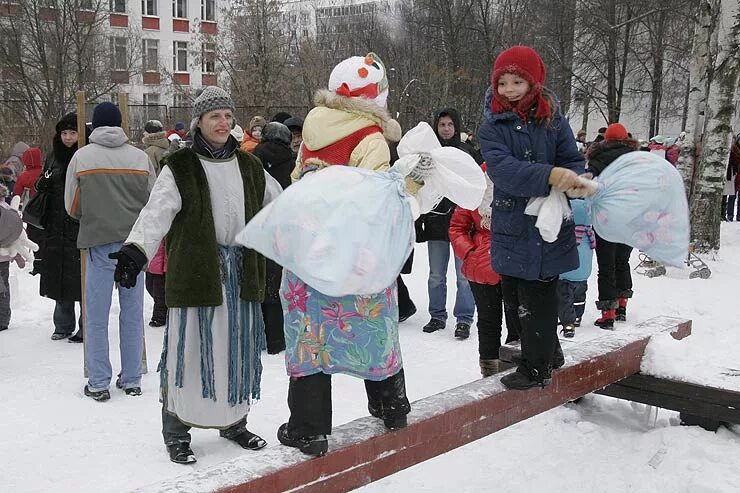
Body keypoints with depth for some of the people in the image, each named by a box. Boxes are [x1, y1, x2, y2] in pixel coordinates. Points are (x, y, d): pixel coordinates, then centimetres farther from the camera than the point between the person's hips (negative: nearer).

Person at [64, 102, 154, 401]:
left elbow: (72, 206, 4)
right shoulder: (140, 157, 1)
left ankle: (98, 383, 9)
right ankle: (131, 380, 17)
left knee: (97, 315, 6)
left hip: (99, 243, -2)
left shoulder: (82, 157, -2)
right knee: (132, 313, 10)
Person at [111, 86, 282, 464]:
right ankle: (177, 432, 13)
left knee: (238, 349, 12)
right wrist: (135, 250, -31)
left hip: (241, 273, 5)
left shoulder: (249, 167, 12)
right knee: (190, 350, -1)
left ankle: (234, 422, 29)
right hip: (195, 273, -4)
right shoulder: (180, 168, -3)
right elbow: (157, 213, -17)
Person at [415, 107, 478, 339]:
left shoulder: (468, 152, 1)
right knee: (436, 276, 10)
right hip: (435, 222, 3)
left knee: (464, 274, -1)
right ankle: (437, 316, 23)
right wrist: (418, 221, 0)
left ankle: (464, 319, 9)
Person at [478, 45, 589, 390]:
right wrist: (550, 175, -32)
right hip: (510, 227, 2)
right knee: (514, 295, 14)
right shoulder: (492, 126, -3)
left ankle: (537, 366, 18)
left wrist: (572, 181, -22)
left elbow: (573, 161, 3)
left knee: (538, 297, 3)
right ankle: (549, 353, 35)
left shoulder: (553, 120, 0)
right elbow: (502, 168, -19)